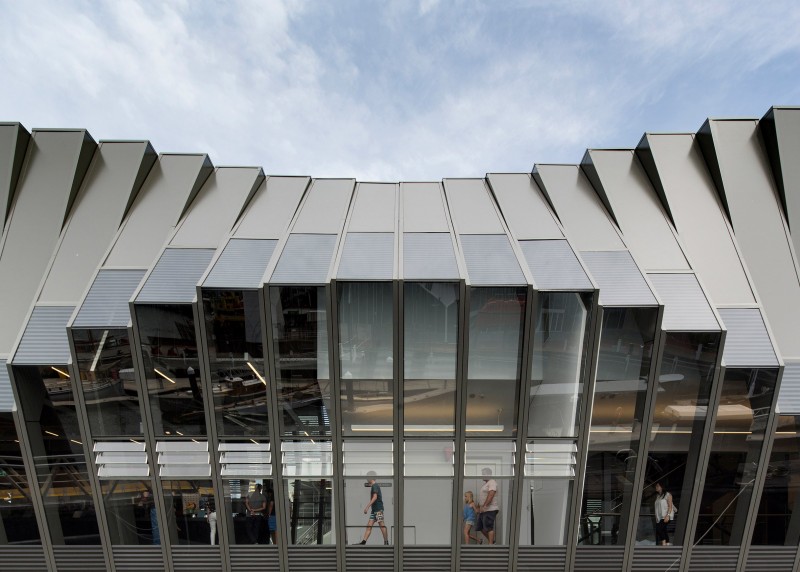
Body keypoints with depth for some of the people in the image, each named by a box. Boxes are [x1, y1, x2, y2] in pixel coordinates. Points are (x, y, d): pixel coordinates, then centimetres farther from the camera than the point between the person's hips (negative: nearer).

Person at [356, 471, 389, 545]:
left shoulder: (375, 486, -9)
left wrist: (367, 506, -21)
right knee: (369, 525, 3)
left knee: (381, 525, -7)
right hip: (374, 509, 10)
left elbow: (375, 497, -19)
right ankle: (363, 541, 0)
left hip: (378, 509, -10)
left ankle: (386, 542, -3)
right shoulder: (373, 486, 20)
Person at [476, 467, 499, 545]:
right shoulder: (486, 483, 20)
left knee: (489, 527, -9)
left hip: (490, 509, -10)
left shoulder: (492, 482, -11)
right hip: (484, 510, 10)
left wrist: (484, 506, -30)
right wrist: (478, 507, 22)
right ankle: (491, 540, 23)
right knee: (479, 527, 11)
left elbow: (491, 495, -24)